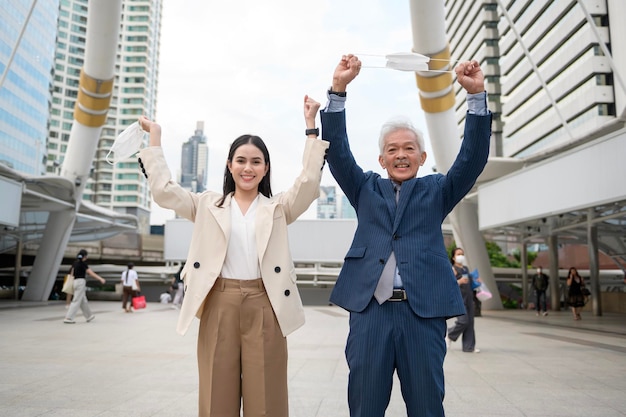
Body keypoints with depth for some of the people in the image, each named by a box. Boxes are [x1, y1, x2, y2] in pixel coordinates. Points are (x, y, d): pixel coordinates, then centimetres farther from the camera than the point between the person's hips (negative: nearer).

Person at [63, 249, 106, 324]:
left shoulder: (75, 263, 12)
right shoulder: (83, 263, -11)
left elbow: (71, 273, 16)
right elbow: (91, 273, -14)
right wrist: (100, 279, -14)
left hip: (75, 281, 8)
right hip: (81, 282, -8)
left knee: (83, 301, 15)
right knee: (76, 301, -6)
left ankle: (89, 316, 26)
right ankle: (68, 318, -8)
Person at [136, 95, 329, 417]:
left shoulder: (278, 207, 10)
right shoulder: (208, 205, 12)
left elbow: (309, 182, -4)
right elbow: (163, 190, 5)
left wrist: (310, 126, -6)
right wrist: (155, 138, 7)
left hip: (264, 306, 0)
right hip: (219, 304, 1)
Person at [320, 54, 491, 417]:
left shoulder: (437, 191, 15)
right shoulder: (366, 189, 16)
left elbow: (473, 157, 3)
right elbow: (338, 152, 6)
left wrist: (477, 95, -7)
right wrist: (339, 89, -4)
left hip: (424, 310, 0)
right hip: (369, 309, 1)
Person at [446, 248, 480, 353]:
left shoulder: (466, 268, 19)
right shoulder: (453, 269, -4)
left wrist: (476, 281, 11)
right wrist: (459, 281, -27)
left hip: (469, 298, 7)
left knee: (470, 322, 4)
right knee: (463, 321, -12)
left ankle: (469, 346, 9)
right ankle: (450, 335, 14)